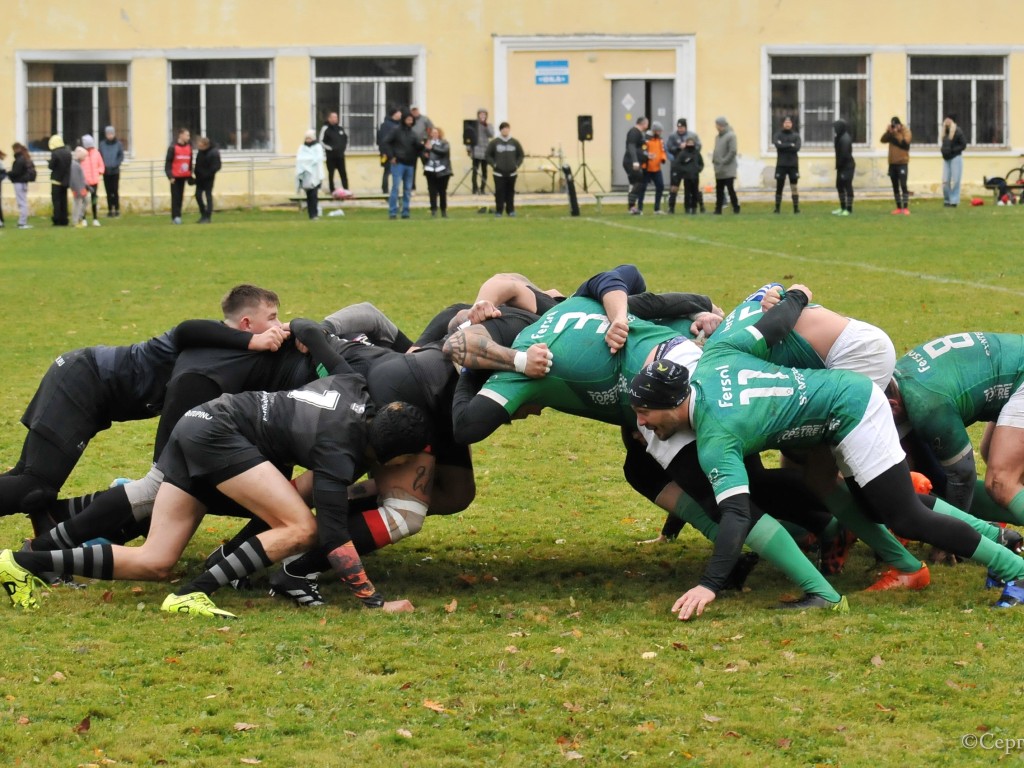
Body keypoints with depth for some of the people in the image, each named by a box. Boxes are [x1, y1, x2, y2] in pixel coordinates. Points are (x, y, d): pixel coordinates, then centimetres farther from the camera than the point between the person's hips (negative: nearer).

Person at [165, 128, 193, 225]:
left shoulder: (189, 148, 9)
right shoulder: (173, 148, -8)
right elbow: (168, 162, -8)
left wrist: (190, 176, 13)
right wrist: (170, 176, -15)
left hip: (183, 176, 5)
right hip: (175, 177, -5)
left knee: (180, 197, 7)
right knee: (175, 197, -5)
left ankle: (177, 216, 11)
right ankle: (175, 216, -7)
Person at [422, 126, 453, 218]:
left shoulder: (444, 143, 3)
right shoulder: (427, 144, 8)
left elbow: (444, 151, -16)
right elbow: (423, 156, 14)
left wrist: (433, 148, -18)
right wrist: (425, 156, -9)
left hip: (442, 171, -1)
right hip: (430, 171, 1)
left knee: (442, 192, 3)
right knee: (432, 191, -5)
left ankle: (444, 210, 12)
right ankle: (433, 210, -6)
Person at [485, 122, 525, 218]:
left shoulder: (515, 142, 4)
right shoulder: (494, 143, -2)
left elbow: (521, 155, 12)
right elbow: (487, 155, 3)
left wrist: (517, 165, 1)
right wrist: (493, 164, -5)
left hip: (512, 173, 2)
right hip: (499, 173, -2)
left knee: (510, 192, 7)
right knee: (499, 192, -4)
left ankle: (510, 210, 15)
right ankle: (499, 211, 2)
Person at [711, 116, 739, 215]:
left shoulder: (730, 136, -10)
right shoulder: (718, 137, 15)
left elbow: (732, 151, -17)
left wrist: (723, 162, -17)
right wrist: (714, 160, 8)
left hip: (728, 170, -8)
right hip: (719, 170, 8)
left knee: (730, 189, -8)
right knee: (719, 190, 9)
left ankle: (736, 208, -1)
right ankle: (718, 209, 12)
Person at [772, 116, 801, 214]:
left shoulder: (796, 135, 6)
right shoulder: (778, 135, 3)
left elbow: (797, 147, -10)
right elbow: (778, 145, -15)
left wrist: (784, 146, -10)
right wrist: (790, 145, -12)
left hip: (793, 165, 0)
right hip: (781, 165, 0)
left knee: (794, 187, -3)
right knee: (779, 187, 3)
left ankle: (796, 208, -4)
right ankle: (777, 208, 11)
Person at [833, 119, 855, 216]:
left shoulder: (845, 138, -18)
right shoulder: (840, 137, 12)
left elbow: (844, 154, -22)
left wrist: (839, 165, -17)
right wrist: (838, 166, 10)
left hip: (847, 166, -10)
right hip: (842, 166, 10)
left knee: (847, 186, -6)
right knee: (839, 185, 15)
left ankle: (849, 209, -2)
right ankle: (843, 207, 24)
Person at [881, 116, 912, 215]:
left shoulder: (905, 131, -5)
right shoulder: (891, 132, 9)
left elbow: (905, 143, -18)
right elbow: (883, 140, -3)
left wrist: (895, 134, -18)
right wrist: (888, 132, -17)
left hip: (902, 162, -6)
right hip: (892, 162, 6)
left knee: (903, 185, -11)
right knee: (895, 186, 8)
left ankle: (905, 208, -11)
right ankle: (898, 207, 14)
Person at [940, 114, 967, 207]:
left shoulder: (958, 131, -11)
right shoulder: (945, 132, 8)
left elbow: (963, 145, -10)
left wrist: (952, 150, -17)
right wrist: (942, 148, 1)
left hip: (955, 158, -6)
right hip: (946, 158, 6)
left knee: (955, 180, -4)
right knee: (945, 180, 4)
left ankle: (954, 201, 0)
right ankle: (947, 200, 14)